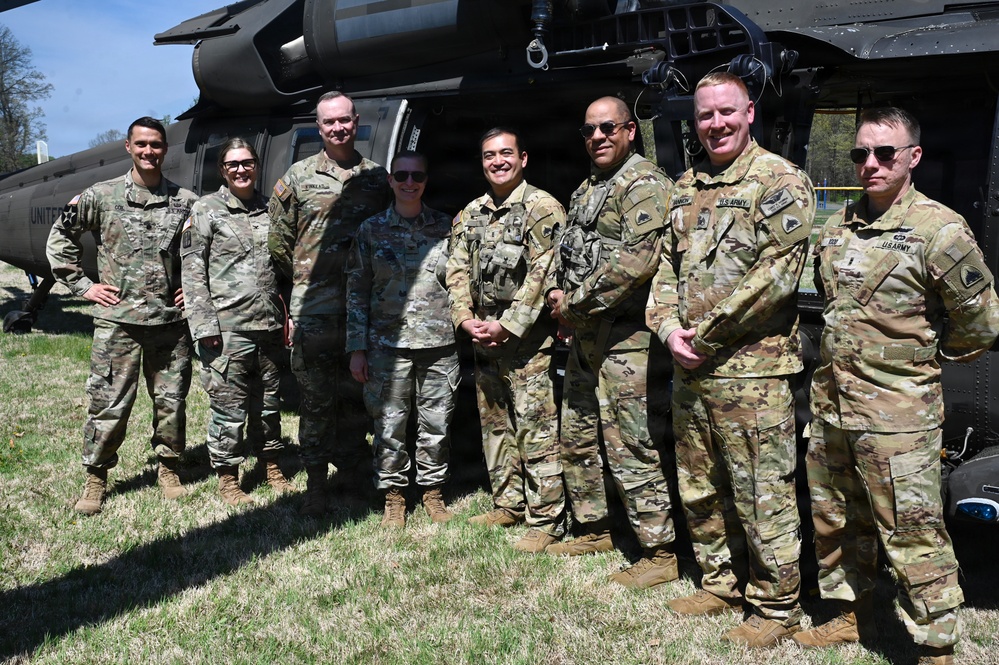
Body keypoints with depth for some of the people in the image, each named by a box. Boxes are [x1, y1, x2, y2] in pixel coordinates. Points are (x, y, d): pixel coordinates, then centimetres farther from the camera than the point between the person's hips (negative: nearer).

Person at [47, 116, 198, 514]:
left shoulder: (186, 202, 4)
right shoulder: (100, 197, 2)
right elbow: (60, 240, 10)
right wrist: (82, 285, 3)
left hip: (171, 319, 1)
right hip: (117, 320, -1)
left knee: (171, 400, 8)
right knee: (108, 403, 2)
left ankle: (168, 467, 25)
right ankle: (96, 477, 17)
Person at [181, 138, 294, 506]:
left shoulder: (270, 210, 14)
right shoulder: (205, 210, 0)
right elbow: (192, 272, -4)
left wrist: (288, 316, 13)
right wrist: (204, 325, -12)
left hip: (270, 325, 5)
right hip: (228, 327, -4)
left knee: (269, 400, 14)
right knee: (229, 405, 0)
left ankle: (271, 465, 30)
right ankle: (228, 477, 14)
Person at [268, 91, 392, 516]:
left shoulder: (377, 177, 10)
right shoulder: (299, 176, 5)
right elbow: (279, 238, 10)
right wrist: (304, 278, 11)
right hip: (313, 307, -2)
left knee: (356, 398, 10)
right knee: (316, 400, 0)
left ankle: (353, 479, 23)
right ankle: (316, 485, 10)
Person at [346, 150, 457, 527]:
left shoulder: (446, 227, 7)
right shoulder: (371, 230, 5)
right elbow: (356, 292, 5)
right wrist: (357, 348, 0)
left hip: (440, 344, 1)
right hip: (388, 345, -1)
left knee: (437, 425, 7)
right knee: (389, 426, 4)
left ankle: (433, 492, 24)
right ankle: (394, 497, 19)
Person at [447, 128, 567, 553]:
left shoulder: (542, 208, -6)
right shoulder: (469, 215, 14)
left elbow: (541, 275, -14)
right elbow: (458, 272, 12)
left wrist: (507, 326, -17)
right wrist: (465, 319, -4)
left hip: (527, 338, -7)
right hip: (483, 339, 7)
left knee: (536, 431, -5)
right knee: (495, 426, 14)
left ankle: (545, 521, 3)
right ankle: (508, 505, 27)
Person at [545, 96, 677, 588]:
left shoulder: (645, 185, -11)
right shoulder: (586, 190, 19)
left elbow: (636, 261, -23)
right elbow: (566, 254, 25)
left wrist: (576, 302, -16)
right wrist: (557, 294, 4)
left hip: (623, 336, -10)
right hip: (582, 335, 10)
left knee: (629, 446, -7)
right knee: (576, 437, 16)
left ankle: (660, 551, 5)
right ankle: (595, 530, 31)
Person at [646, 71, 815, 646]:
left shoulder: (781, 181, -7)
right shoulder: (686, 188, 16)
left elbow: (775, 274, -16)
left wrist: (707, 336, -14)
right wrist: (669, 328, -2)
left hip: (752, 369, -7)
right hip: (689, 368, 8)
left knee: (763, 495, 0)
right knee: (700, 489, 17)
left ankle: (778, 608, 15)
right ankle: (722, 584, 34)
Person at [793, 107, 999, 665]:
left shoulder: (940, 231, -12)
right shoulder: (837, 228, 8)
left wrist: (920, 353, 4)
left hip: (898, 412, -7)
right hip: (831, 403, 7)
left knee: (913, 535, 2)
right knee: (835, 521, 18)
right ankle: (851, 614, 37)